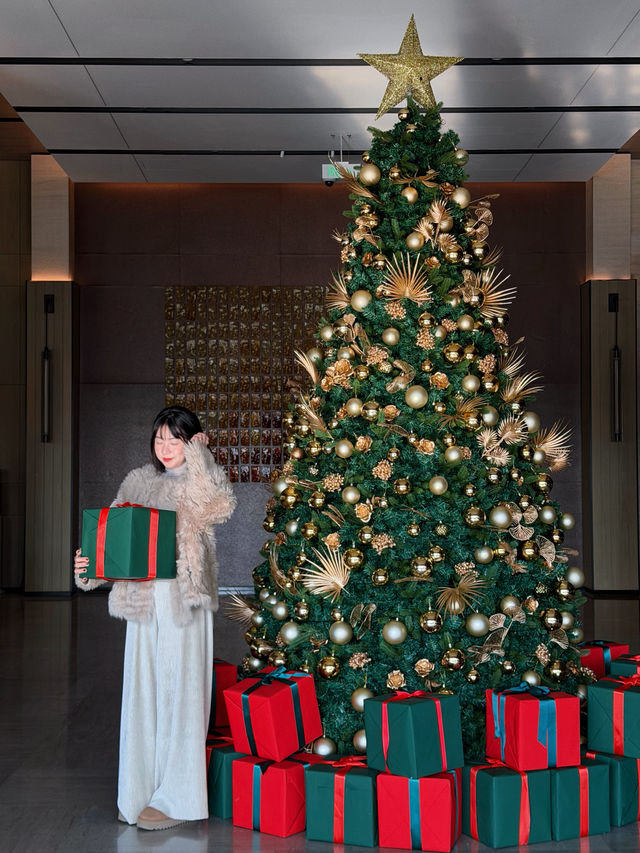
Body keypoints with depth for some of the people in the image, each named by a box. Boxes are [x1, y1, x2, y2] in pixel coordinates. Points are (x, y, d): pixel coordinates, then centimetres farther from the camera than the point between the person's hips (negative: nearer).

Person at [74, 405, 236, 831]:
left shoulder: (200, 484, 1)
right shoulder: (138, 482, 11)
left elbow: (219, 505, -21)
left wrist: (199, 454, -15)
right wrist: (91, 567, -7)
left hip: (185, 602, -4)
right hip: (144, 602, 4)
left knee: (179, 694, -1)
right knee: (141, 695, 8)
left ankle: (176, 798, 8)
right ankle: (141, 792, 20)